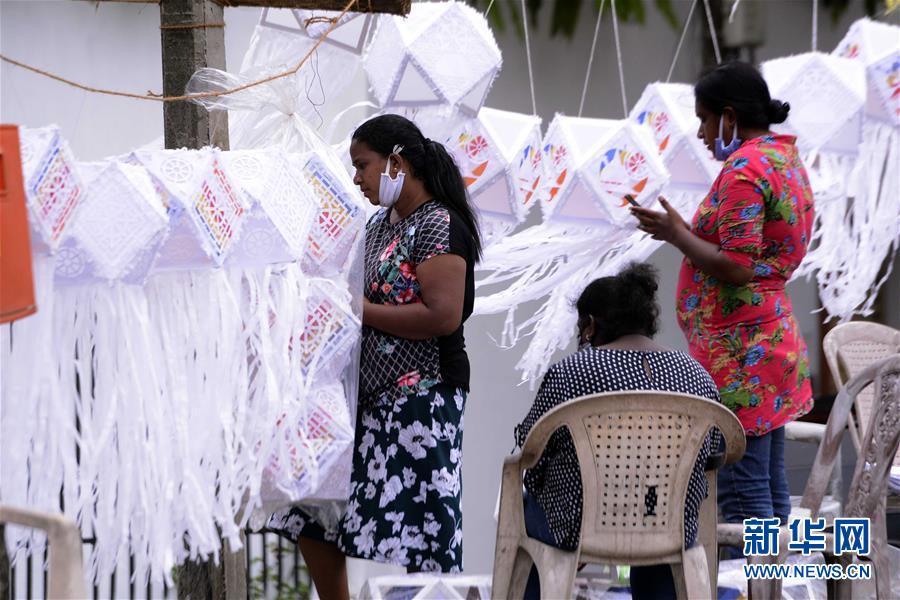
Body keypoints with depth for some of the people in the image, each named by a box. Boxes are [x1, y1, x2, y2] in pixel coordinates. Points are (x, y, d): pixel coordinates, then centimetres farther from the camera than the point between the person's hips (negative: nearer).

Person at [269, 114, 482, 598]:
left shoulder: (439, 225, -13)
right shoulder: (380, 225, 15)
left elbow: (442, 315, -23)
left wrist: (357, 309, -18)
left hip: (420, 395, -10)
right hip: (369, 394, 10)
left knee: (415, 534, -8)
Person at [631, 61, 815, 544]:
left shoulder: (743, 172, -16)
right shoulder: (786, 158, 15)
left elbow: (736, 268, -21)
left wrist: (677, 234, -10)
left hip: (739, 353, -10)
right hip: (770, 337, 10)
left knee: (742, 493, -9)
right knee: (769, 489, 12)